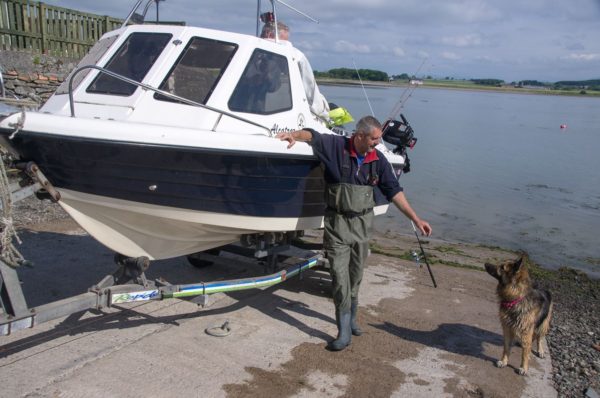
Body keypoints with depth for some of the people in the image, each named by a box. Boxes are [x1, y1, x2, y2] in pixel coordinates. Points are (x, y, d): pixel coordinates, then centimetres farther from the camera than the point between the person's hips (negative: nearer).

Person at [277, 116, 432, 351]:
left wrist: (415, 219, 0)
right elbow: (312, 135, -14)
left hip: (363, 223, 4)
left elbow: (394, 192, 3)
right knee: (340, 276, -6)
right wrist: (295, 135, -39)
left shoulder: (378, 160, -1)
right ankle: (344, 331, 3)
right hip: (337, 223, -3)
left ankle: (351, 318, 36)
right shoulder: (336, 146, -10)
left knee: (356, 275, 15)